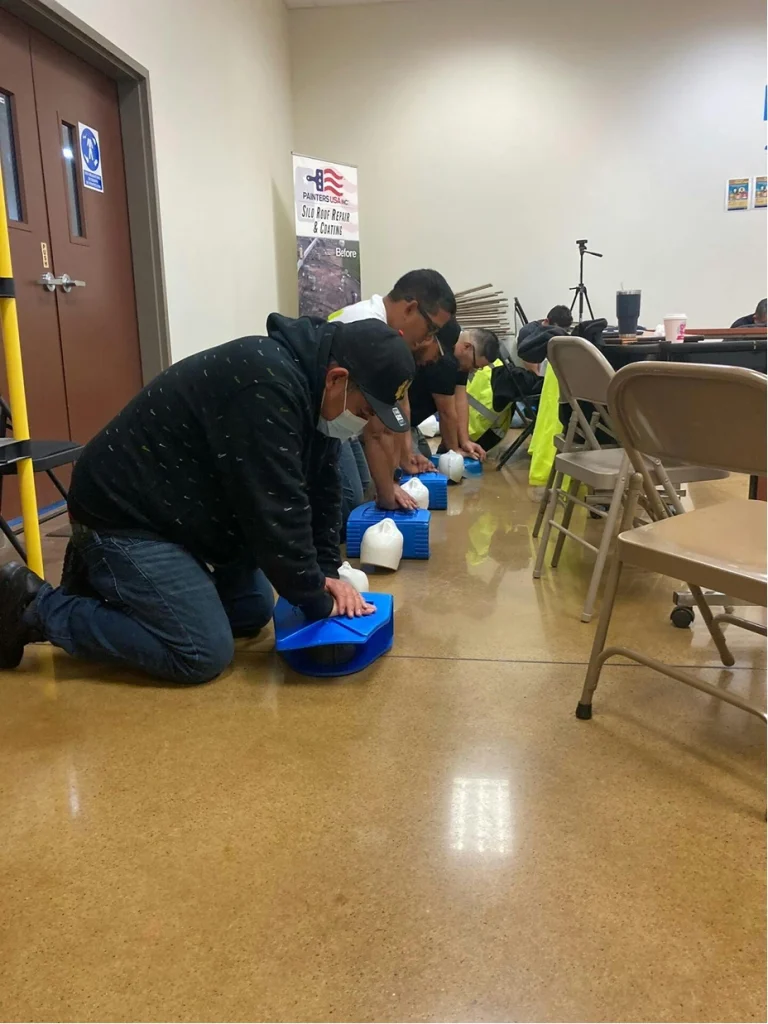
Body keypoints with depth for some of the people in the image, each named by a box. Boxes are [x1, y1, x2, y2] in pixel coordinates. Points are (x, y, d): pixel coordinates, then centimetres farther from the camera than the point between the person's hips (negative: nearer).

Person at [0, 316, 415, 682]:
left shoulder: (310, 382, 1)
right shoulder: (267, 384, -30)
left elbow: (319, 487, 8)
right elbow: (274, 512, -29)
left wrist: (327, 572, -2)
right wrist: (318, 603, -17)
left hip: (184, 509, 10)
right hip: (124, 514, -10)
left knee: (254, 613, 13)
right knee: (203, 654, -14)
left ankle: (105, 577, 21)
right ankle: (36, 607, -1)